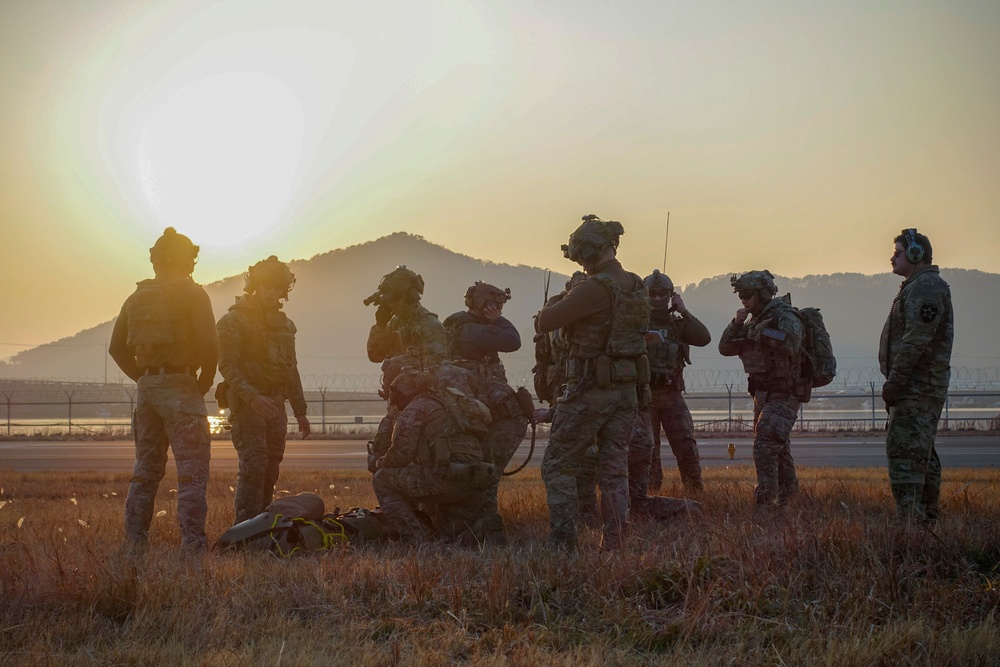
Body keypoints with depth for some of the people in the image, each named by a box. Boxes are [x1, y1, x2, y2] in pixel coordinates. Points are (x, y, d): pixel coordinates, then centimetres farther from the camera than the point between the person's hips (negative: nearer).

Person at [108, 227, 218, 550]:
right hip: (181, 387, -6)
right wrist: (205, 381, -1)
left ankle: (134, 542, 13)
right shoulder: (192, 293, -6)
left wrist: (143, 379, 17)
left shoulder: (137, 297, 13)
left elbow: (117, 348, 15)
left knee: (146, 469, 13)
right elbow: (208, 343, -15)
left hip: (146, 389, 6)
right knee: (192, 470, -6)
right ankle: (192, 544, -13)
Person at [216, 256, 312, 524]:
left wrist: (300, 411, 18)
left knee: (270, 471, 6)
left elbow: (291, 369, 22)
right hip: (246, 404, -7)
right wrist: (252, 397, -26)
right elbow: (227, 366, -14)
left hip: (275, 405, 7)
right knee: (253, 465, -15)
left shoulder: (284, 324, 17)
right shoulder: (233, 321, -5)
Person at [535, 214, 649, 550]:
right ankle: (614, 543, 8)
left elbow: (545, 321, -19)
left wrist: (551, 307, 5)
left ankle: (562, 541, -1)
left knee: (558, 466, 3)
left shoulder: (595, 288, -20)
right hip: (626, 387, 7)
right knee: (615, 467, 11)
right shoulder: (637, 286, 7)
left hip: (590, 388, -7)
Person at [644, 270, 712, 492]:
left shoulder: (678, 323, 11)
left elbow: (704, 338, -5)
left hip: (672, 396, 2)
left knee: (686, 447, -4)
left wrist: (684, 312, -8)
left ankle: (696, 491, 2)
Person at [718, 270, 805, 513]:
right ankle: (786, 492, 39)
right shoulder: (753, 321, 10)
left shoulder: (785, 317, -16)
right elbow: (726, 348, 6)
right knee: (778, 447, 22)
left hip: (784, 395, -9)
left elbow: (790, 345, -35)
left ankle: (765, 499, -20)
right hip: (762, 394, 9)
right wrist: (736, 324, -9)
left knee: (765, 444, -21)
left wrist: (763, 331, -28)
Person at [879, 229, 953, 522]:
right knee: (922, 452, 14)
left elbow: (916, 340, -23)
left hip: (917, 387, -11)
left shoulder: (926, 287, -14)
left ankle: (909, 517, -18)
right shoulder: (918, 287, 20)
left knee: (903, 450, -14)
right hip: (923, 387, 11)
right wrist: (896, 380, 18)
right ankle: (927, 516, 20)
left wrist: (894, 380, -22)